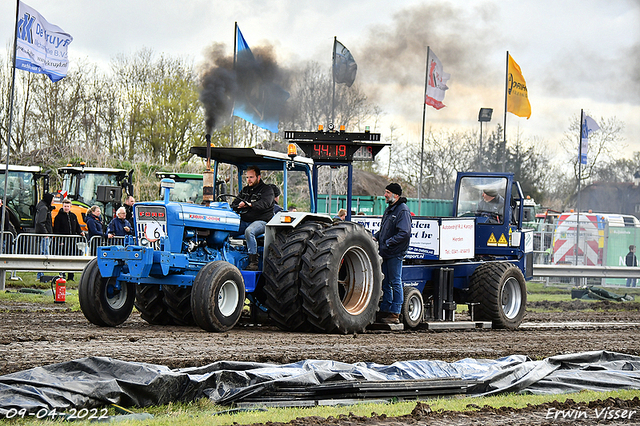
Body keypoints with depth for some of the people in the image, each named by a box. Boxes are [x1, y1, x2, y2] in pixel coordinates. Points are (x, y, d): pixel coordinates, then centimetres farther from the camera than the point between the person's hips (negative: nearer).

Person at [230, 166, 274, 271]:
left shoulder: (267, 189, 0)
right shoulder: (245, 190, 22)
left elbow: (264, 203, -19)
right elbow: (236, 203, 19)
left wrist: (250, 205, -36)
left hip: (261, 221, -6)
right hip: (244, 221, 6)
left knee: (249, 231, -38)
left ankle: (254, 261, -34)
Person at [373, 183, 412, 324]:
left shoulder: (402, 211, -12)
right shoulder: (389, 209, 17)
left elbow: (404, 233, -20)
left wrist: (388, 243, -20)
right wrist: (375, 237, 6)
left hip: (395, 253, -9)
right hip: (386, 253, 9)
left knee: (395, 283, -4)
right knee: (385, 283, 12)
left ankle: (395, 314, -1)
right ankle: (385, 311, 18)